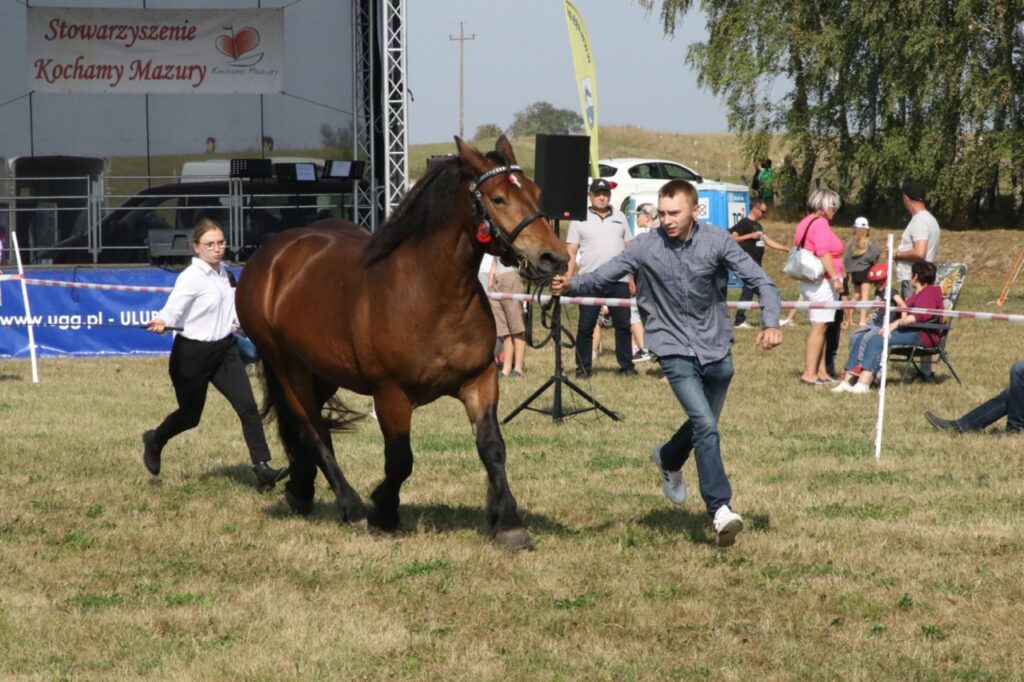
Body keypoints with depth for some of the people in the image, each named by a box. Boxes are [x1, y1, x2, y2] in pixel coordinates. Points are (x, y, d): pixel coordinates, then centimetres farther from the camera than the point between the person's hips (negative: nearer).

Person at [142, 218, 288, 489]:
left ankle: (262, 468, -10)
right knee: (190, 416, 10)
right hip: (193, 353, -6)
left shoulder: (224, 273, 5)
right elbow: (173, 308, -34)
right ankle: (154, 441, 42)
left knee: (247, 406, -10)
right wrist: (162, 322, -54)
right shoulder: (191, 277, -18)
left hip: (224, 349, 6)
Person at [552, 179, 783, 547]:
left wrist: (770, 323, -23)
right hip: (675, 348, -3)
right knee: (706, 426, -18)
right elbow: (603, 275, -14)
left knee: (703, 425, 20)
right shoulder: (646, 247, -10)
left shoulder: (717, 241, -9)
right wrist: (572, 284, -35)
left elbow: (762, 282, -7)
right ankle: (720, 510, -18)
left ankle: (668, 459, 52)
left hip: (716, 348, 3)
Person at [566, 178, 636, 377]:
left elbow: (629, 249, 16)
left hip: (619, 281, 2)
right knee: (585, 327, 0)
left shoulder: (620, 218, 14)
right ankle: (583, 367, 6)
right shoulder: (580, 220, 5)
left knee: (623, 325, 3)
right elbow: (571, 252, 2)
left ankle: (626, 366, 9)